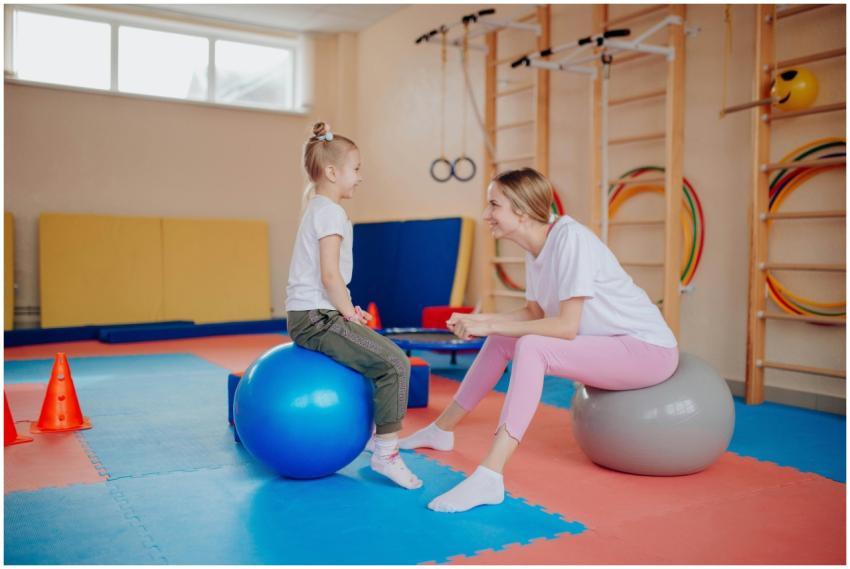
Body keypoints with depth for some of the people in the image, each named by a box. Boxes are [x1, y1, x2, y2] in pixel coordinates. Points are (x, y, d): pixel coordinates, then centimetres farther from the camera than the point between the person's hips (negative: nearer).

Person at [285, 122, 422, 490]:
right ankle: (386, 454, -13)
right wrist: (350, 313, -10)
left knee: (375, 353, 26)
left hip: (305, 317, 11)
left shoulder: (316, 209, 20)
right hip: (317, 318, -11)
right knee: (395, 363, -16)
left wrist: (347, 311, 17)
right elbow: (330, 275, -22)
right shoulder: (330, 212, -12)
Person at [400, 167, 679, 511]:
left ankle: (489, 479, -32)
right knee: (501, 340, 9)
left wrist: (490, 326, -22)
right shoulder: (536, 249, 1)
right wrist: (477, 321, -5)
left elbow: (566, 327, -27)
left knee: (530, 348, -29)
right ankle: (441, 430, 22)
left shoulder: (570, 239, -23)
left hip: (649, 348, -9)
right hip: (610, 343, 9)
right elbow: (535, 313, 7)